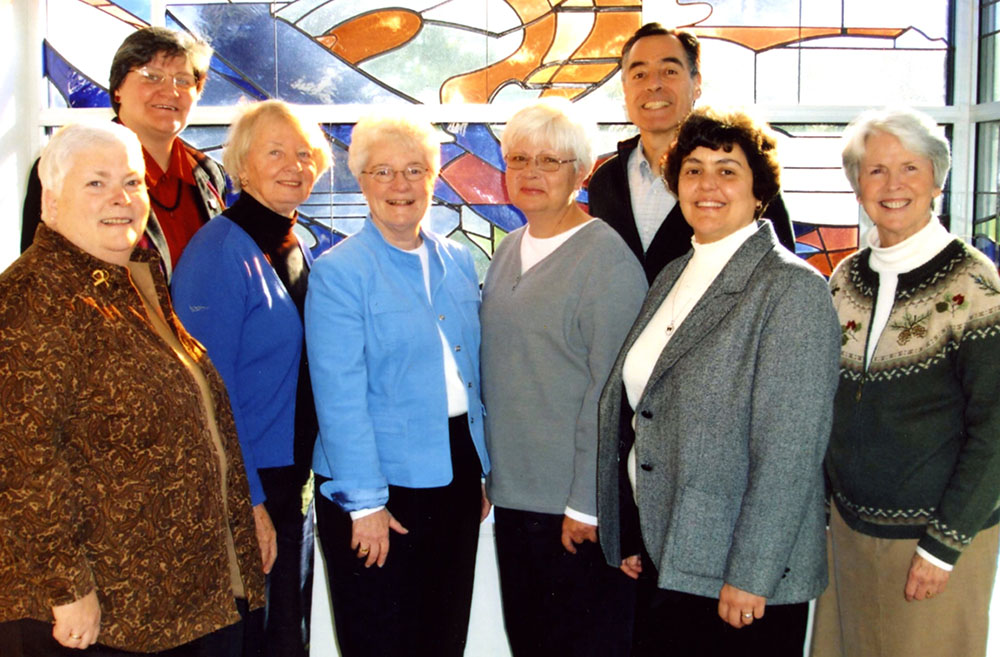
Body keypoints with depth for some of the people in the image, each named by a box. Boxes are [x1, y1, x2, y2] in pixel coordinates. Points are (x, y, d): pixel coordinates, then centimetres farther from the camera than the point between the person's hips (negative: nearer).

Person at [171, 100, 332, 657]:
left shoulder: (298, 250, 9)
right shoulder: (219, 251, -15)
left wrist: (296, 479, 13)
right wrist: (246, 498, -18)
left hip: (290, 478, 8)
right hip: (240, 488, -8)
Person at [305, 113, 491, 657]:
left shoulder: (457, 260, 9)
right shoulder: (338, 271, -9)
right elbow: (340, 397, -14)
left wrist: (483, 470, 12)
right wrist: (364, 501, -16)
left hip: (456, 471, 6)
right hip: (381, 480, -5)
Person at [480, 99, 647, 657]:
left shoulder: (606, 258, -13)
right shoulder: (510, 251, 11)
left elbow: (610, 391, -16)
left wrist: (587, 504, -17)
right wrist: (492, 471, 14)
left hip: (576, 506, -7)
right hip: (512, 492, 7)